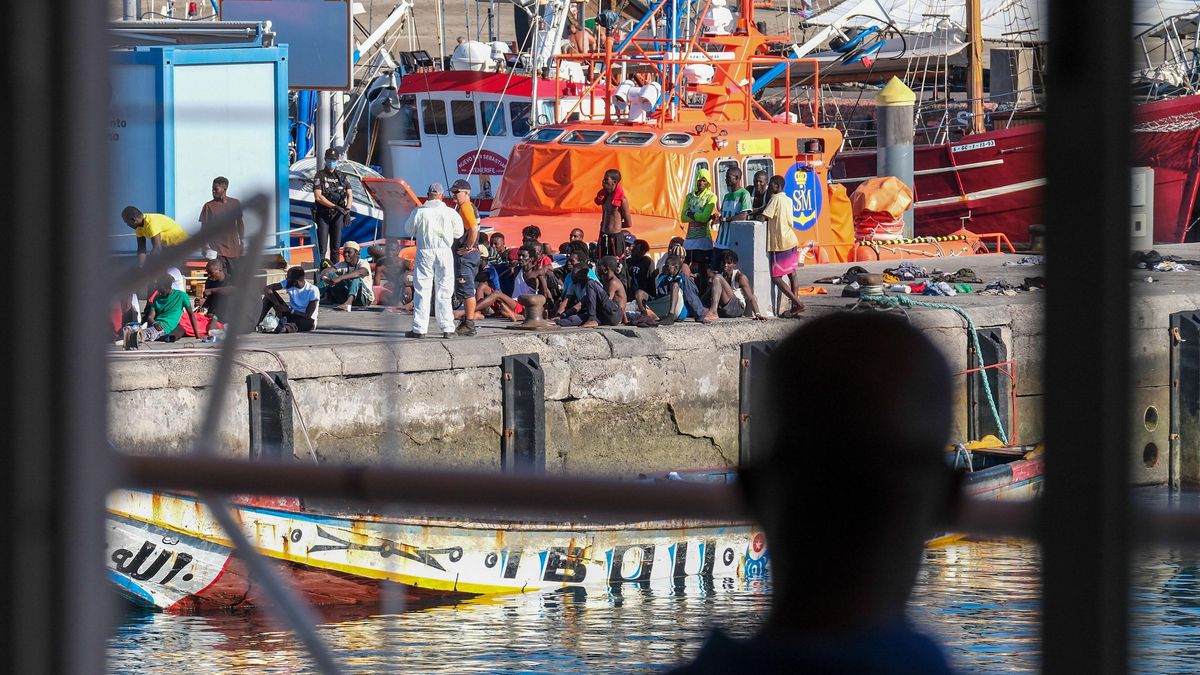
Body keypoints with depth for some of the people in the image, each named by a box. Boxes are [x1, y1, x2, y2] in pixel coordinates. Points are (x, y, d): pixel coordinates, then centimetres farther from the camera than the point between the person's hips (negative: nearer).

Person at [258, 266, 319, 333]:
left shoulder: (313, 291, -21)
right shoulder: (289, 283, -10)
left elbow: (308, 316, -24)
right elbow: (266, 289, -16)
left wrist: (289, 310, -29)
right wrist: (277, 305, -29)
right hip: (290, 315, 4)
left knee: (311, 323, -42)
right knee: (269, 293, -14)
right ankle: (260, 322, -25)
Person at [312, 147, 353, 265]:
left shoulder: (341, 176, 11)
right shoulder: (320, 176, -2)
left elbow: (350, 194, 9)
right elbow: (318, 197, -12)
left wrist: (347, 210, -8)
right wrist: (335, 206, -18)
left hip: (337, 215, 4)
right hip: (323, 215, -4)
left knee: (336, 247, 6)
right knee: (322, 247, -8)